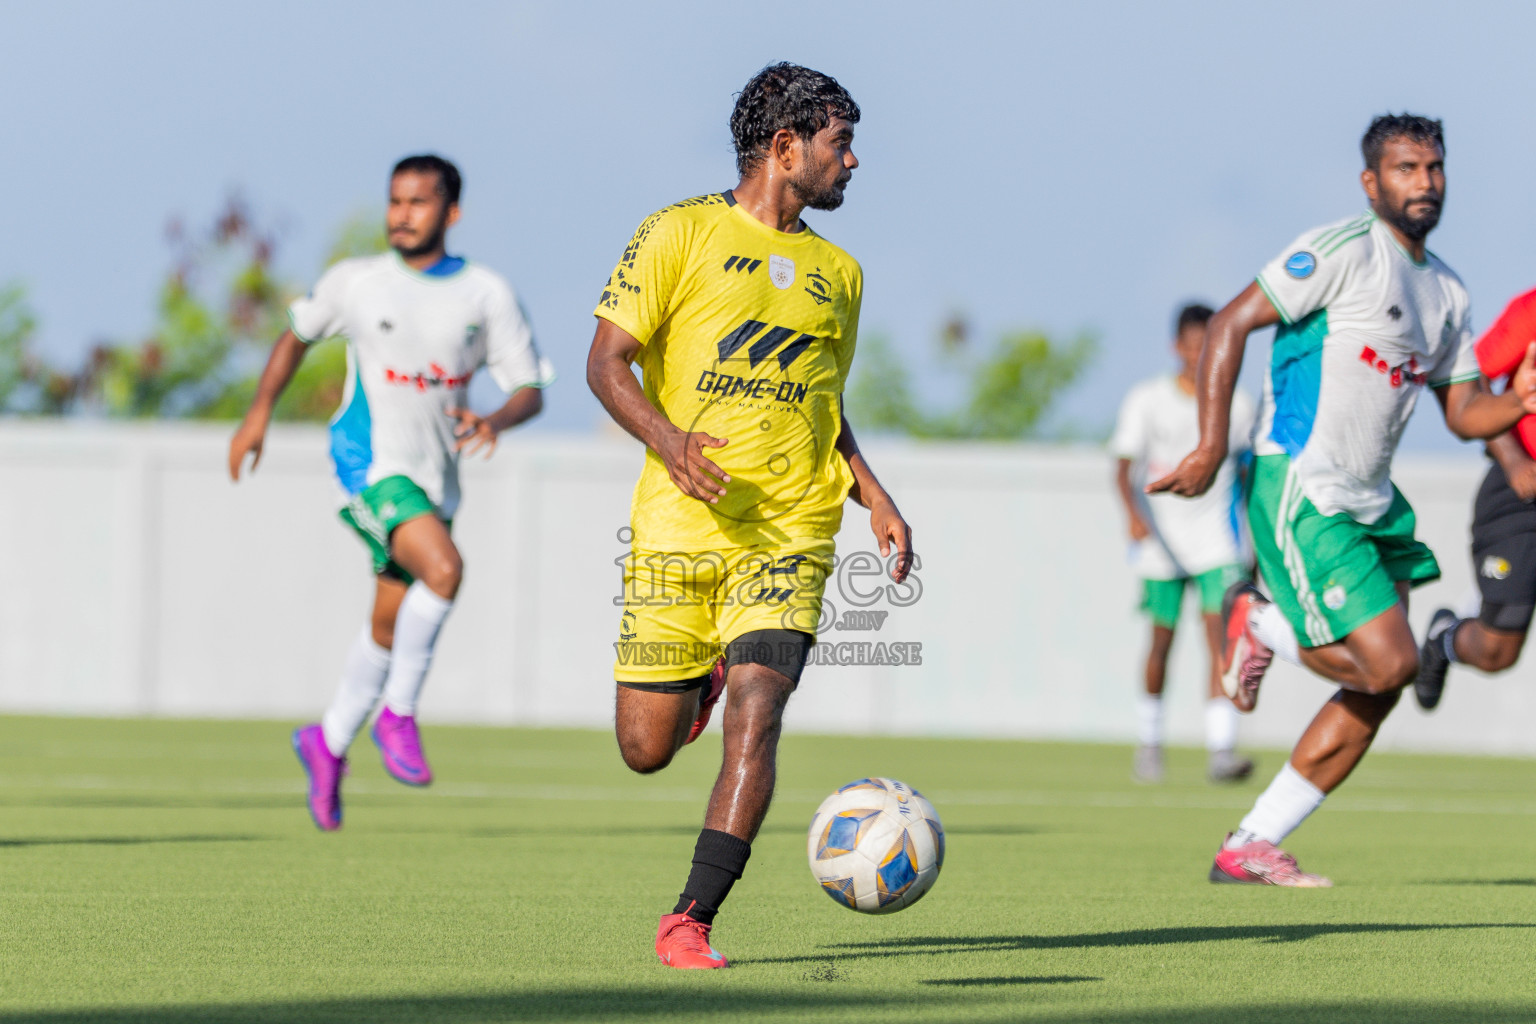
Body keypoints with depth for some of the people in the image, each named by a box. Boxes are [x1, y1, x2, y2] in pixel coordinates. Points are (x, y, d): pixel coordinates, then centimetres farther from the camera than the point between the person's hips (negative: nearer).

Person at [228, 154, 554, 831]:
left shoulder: (487, 294, 1)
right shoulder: (355, 282, 0)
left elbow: (531, 389, 0)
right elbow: (298, 334, 18)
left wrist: (495, 422, -21)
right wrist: (260, 413, 10)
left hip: (435, 479, 4)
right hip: (369, 463, -4)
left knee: (390, 627, 12)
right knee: (444, 569, -28)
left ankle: (328, 743, 32)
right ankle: (397, 715, -14)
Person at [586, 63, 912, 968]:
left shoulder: (838, 273, 17)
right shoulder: (682, 233, 1)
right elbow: (608, 361, -3)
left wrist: (875, 498, 12)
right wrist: (669, 441, -21)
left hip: (790, 537, 2)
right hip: (678, 525, -2)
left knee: (755, 718, -18)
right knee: (646, 748, 2)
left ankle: (691, 922, -16)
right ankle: (704, 676, 39)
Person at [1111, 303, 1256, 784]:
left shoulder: (1238, 405, 4)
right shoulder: (1147, 400, -1)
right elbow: (1124, 465, -7)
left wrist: (1256, 544, 18)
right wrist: (1134, 512, -26)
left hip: (1218, 539, 0)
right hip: (1161, 540, 0)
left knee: (1221, 633, -15)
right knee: (1162, 639, 7)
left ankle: (1221, 751, -22)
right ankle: (1148, 741, 28)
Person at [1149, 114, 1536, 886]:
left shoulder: (1447, 293, 14)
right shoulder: (1346, 249, -11)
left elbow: (1463, 412, 18)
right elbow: (1229, 326, -13)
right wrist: (1212, 448, -21)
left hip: (1369, 498, 9)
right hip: (1300, 491, -9)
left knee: (1379, 684, 4)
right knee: (1388, 662, -17)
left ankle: (1250, 847, 12)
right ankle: (1263, 624, 12)